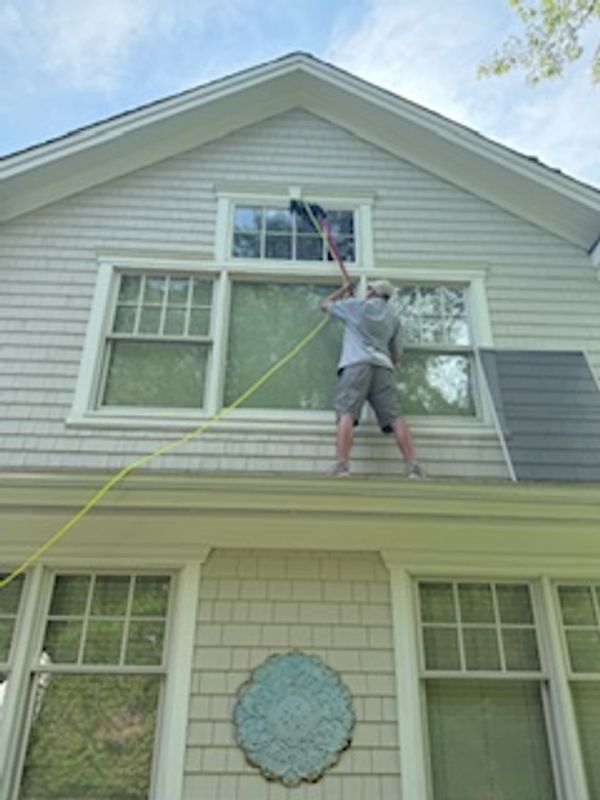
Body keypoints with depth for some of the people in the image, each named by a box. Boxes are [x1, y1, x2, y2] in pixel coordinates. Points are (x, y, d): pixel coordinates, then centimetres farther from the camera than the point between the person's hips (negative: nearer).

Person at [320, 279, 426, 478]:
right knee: (395, 417, -7)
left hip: (356, 364, -3)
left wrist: (344, 289, 45)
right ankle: (413, 466, -21)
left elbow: (325, 305, 30)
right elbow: (396, 355, 28)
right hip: (383, 367, 4)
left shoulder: (355, 305, 15)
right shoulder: (393, 319, 27)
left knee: (346, 414, -16)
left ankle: (342, 465, -33)